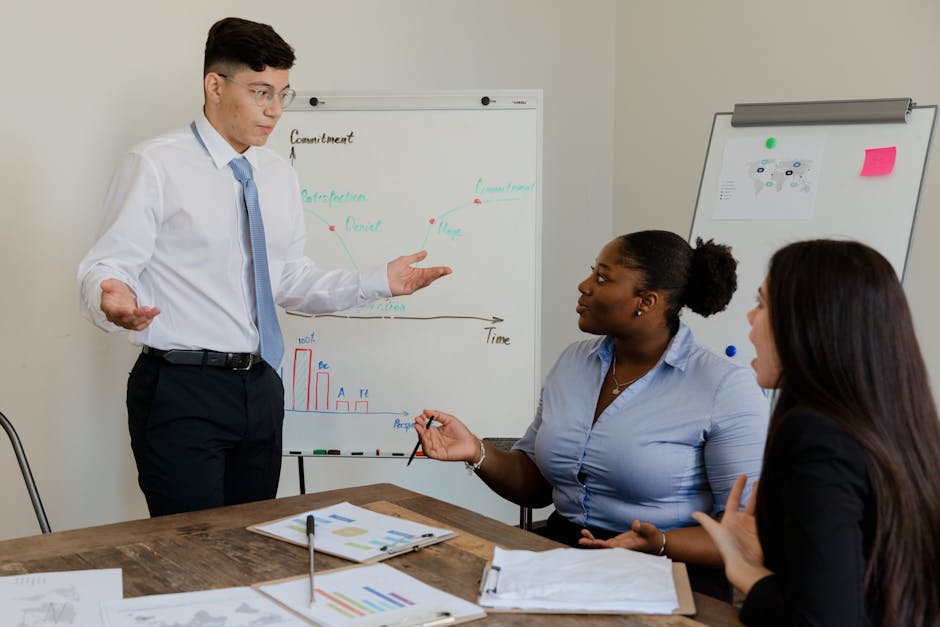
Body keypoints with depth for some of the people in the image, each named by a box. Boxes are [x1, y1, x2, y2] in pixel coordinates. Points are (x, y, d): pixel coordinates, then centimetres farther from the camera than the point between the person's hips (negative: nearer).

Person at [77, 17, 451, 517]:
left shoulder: (280, 176, 11)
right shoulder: (155, 166, -8)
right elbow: (106, 267, -10)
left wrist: (379, 283, 3)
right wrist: (113, 301, -34)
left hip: (260, 387, 6)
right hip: (182, 389, -6)